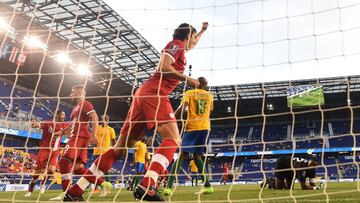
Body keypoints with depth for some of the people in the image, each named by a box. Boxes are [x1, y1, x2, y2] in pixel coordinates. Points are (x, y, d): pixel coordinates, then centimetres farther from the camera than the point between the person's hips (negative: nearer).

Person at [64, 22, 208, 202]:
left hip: (145, 93, 9)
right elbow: (163, 67, -12)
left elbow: (191, 43, 53)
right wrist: (186, 78, -6)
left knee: (121, 147, 5)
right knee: (173, 139, -17)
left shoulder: (179, 48, 30)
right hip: (154, 93, -9)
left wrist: (203, 30, 61)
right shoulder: (176, 43, 4)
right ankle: (146, 187, -35)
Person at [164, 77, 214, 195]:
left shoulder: (189, 93, 4)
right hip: (205, 127, 3)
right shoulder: (209, 95, 16)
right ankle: (207, 186, 3)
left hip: (192, 127, -3)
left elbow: (182, 107, -12)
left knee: (182, 155, -2)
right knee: (197, 156, 13)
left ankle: (169, 186, -12)